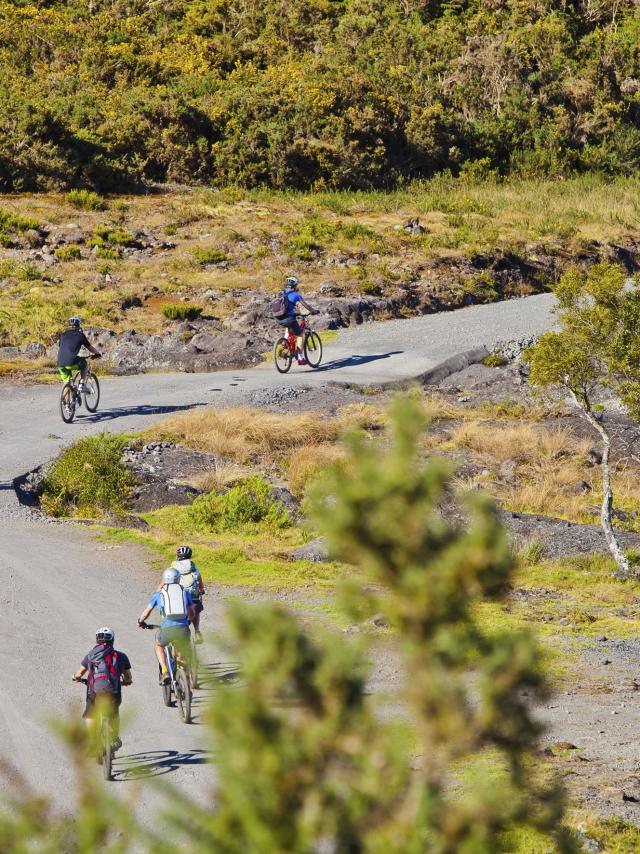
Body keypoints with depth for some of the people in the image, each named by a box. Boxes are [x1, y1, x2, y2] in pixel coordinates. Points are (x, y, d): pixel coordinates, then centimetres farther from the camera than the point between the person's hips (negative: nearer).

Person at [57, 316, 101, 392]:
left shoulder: (63, 335, 19)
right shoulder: (80, 335, 8)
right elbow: (90, 347, 18)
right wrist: (97, 354, 38)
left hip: (60, 364, 4)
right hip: (71, 363, -4)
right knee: (84, 363, 26)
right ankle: (81, 385, 16)